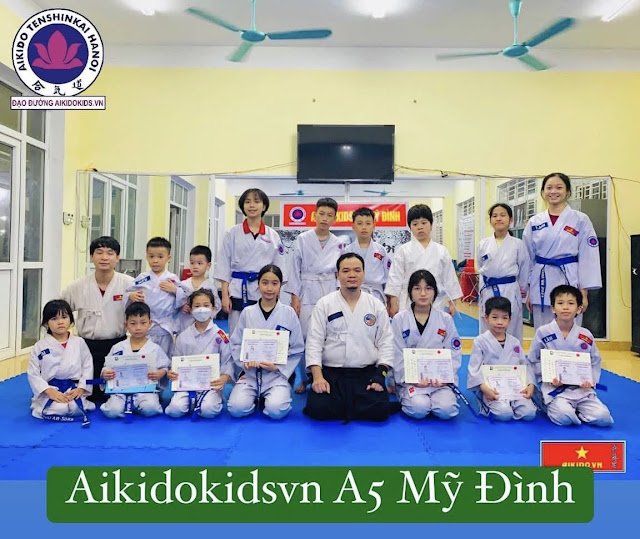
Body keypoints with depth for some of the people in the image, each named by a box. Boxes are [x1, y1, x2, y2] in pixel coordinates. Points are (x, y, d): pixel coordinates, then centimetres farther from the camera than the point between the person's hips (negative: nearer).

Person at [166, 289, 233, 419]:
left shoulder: (220, 335, -1)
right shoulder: (183, 337, 7)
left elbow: (227, 361, -1)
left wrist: (225, 377, -20)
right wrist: (172, 373, -8)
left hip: (212, 383, -2)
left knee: (208, 410, -28)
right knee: (175, 410, -22)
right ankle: (192, 400, 7)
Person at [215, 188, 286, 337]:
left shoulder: (273, 235, 6)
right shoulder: (232, 233, 3)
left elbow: (278, 268, 7)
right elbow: (224, 265, 2)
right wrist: (225, 295, -4)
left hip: (264, 294, 1)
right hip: (238, 292, -1)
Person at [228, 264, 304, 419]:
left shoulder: (289, 313, -2)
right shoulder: (247, 313, 1)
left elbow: (297, 349, 2)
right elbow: (236, 344, 7)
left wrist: (278, 367, -10)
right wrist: (245, 361, -11)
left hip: (277, 375, -1)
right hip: (250, 373, 2)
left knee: (276, 410, -27)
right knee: (237, 409, -21)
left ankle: (279, 395, 9)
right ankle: (256, 398, 12)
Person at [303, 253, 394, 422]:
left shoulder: (376, 305, 5)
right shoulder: (324, 304, 1)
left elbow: (385, 342, 5)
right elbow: (314, 341, -3)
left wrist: (381, 374, -7)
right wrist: (317, 376, -14)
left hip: (367, 373, 1)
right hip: (331, 373, -1)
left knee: (378, 411, -20)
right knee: (319, 409, -22)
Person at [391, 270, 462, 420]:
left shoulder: (445, 319, 4)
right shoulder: (399, 320, -1)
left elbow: (454, 353, 4)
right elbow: (397, 356, -2)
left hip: (439, 379, 1)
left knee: (447, 410, -24)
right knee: (418, 409, -27)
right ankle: (407, 396, 6)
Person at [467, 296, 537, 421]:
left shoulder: (515, 343, 12)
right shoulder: (480, 341, -3)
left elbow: (525, 365, 13)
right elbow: (474, 369, -8)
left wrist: (530, 384, -5)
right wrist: (484, 388, -22)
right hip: (492, 389, -4)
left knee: (529, 413, -18)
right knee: (505, 414, -28)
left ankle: (510, 403, 10)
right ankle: (488, 406, 3)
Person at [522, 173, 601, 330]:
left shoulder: (580, 220, -1)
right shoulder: (534, 222, 6)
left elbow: (588, 258, -2)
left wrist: (584, 292, -6)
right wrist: (528, 290, 9)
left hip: (569, 283, -2)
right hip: (541, 285, 3)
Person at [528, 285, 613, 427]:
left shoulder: (586, 336, 2)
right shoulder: (543, 333, -7)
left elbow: (595, 362, 13)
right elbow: (533, 360, 0)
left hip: (581, 388, 3)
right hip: (554, 387, -3)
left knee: (603, 418, -14)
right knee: (564, 417, -27)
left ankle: (574, 409, 13)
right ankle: (552, 407, 8)